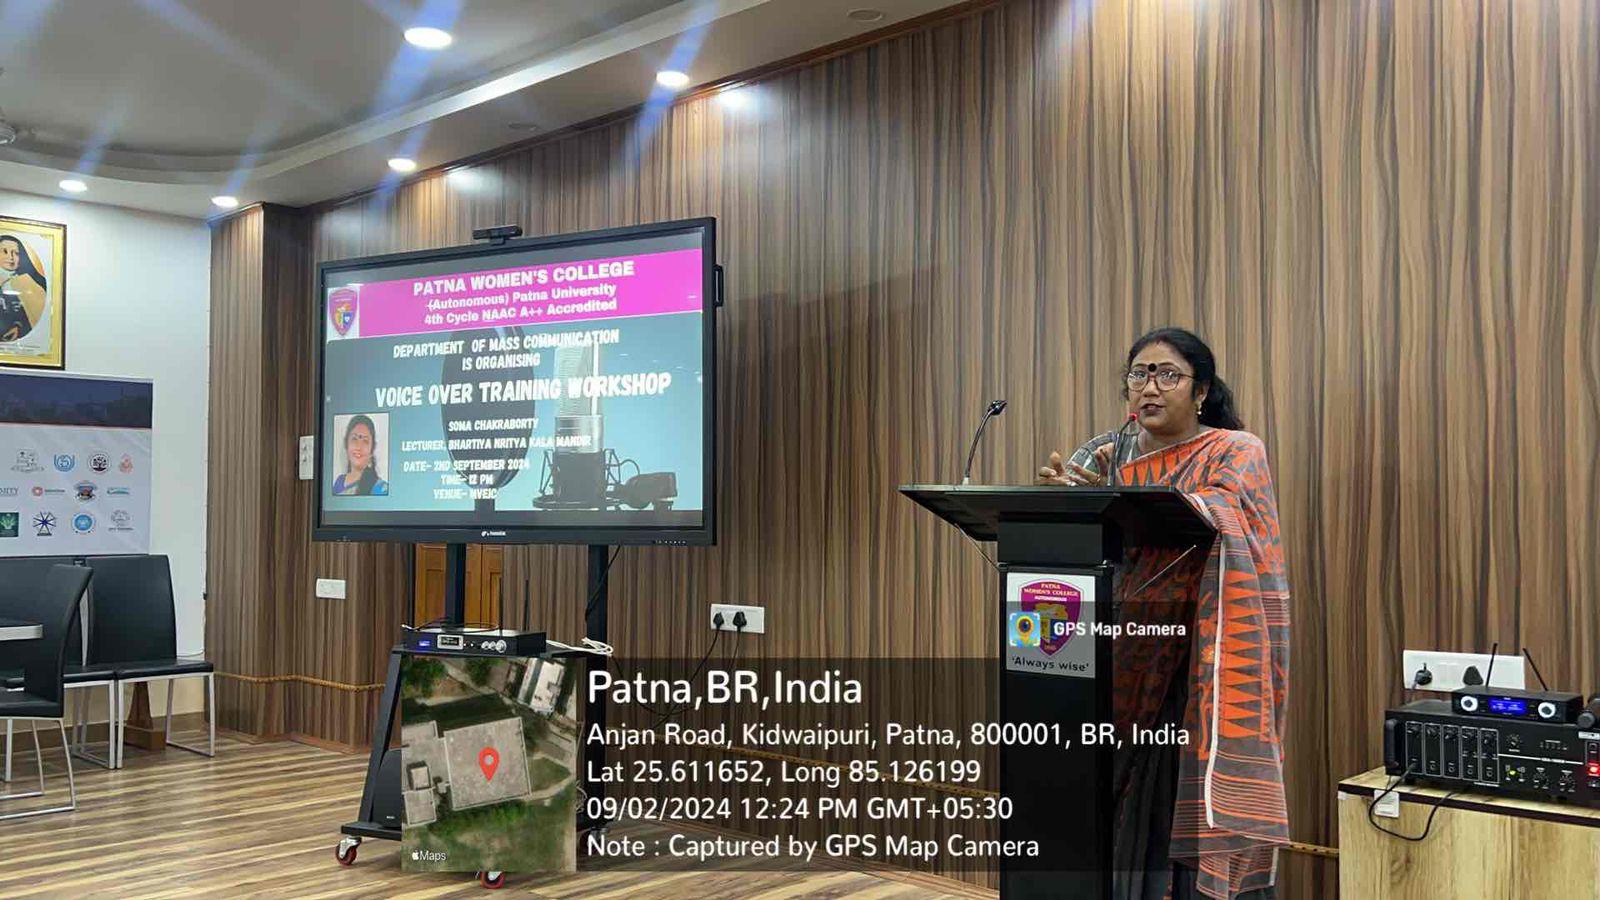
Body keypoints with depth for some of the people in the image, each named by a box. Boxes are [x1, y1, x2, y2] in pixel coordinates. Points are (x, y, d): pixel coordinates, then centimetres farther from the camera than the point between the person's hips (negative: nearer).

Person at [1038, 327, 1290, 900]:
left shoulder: (1237, 453, 0)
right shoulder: (1110, 455, 13)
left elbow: (1210, 518, -20)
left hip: (1202, 671, -4)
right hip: (1124, 666, 4)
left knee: (1191, 804, -5)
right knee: (1124, 812, 4)